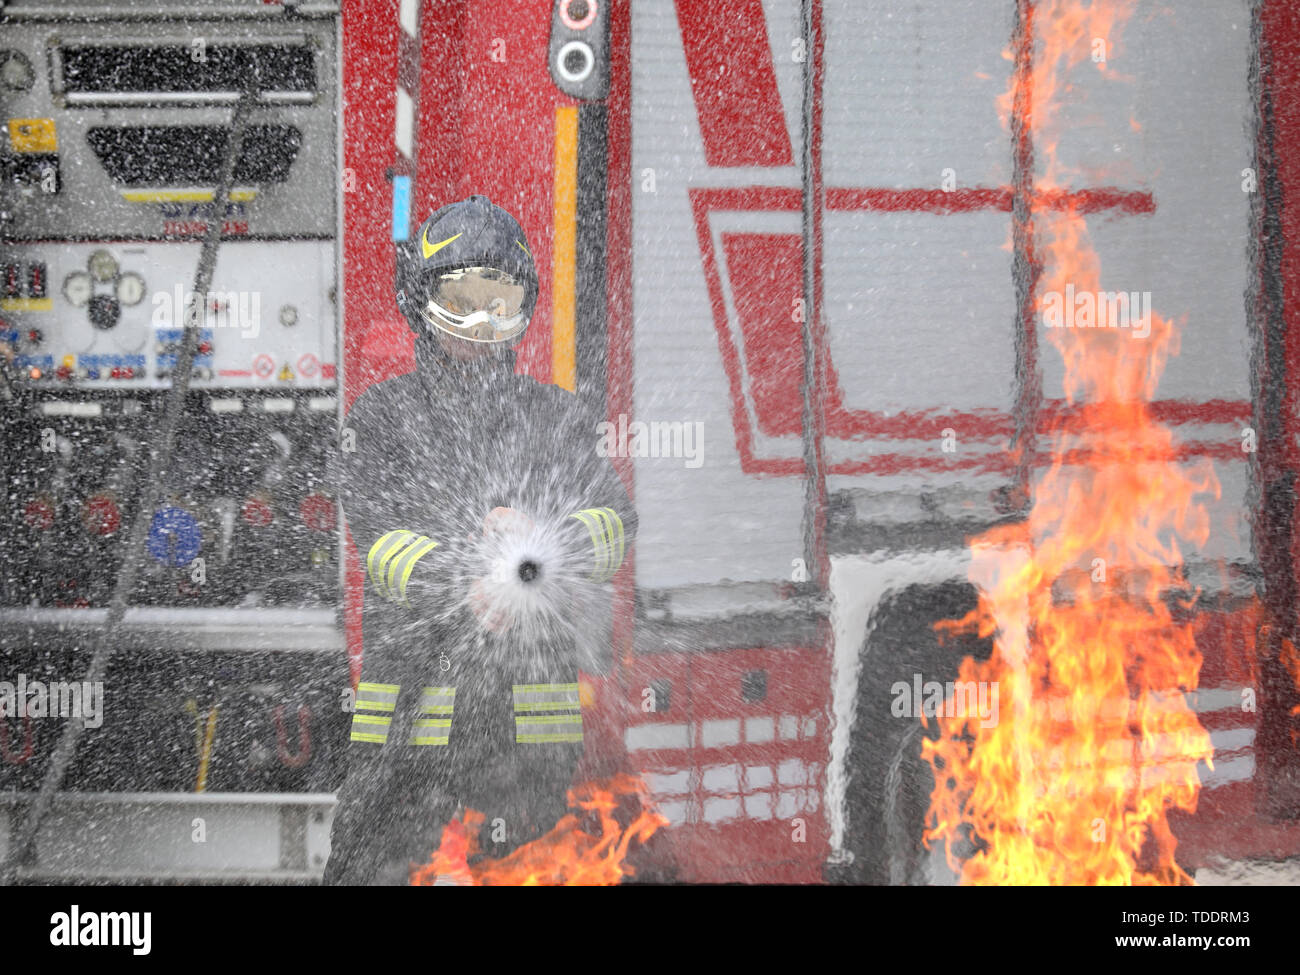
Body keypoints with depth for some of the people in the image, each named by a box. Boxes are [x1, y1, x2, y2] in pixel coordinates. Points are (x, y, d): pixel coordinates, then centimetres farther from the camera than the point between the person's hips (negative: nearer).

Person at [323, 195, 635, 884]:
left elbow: (617, 522, 4)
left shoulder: (558, 415, 16)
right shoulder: (385, 410, 9)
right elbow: (376, 535, -6)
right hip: (415, 691, -2)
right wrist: (463, 587, -25)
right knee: (375, 869, -3)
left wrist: (548, 538, -19)